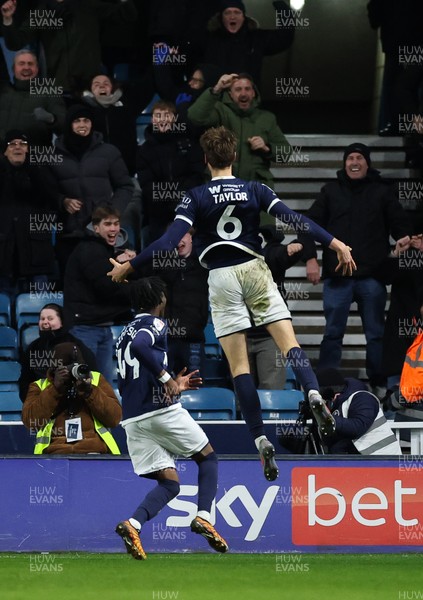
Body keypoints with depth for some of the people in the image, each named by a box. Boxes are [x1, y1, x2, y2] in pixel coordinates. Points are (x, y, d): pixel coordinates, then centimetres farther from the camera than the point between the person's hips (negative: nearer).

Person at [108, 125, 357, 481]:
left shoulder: (197, 198, -3)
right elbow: (294, 219, -6)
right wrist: (335, 243, -5)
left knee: (239, 365, 1)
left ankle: (261, 439, -7)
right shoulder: (255, 191, 2)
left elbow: (170, 240, -10)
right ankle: (313, 393, -35)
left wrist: (130, 266, -4)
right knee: (288, 342, -4)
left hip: (221, 279, -1)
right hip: (255, 269, 1)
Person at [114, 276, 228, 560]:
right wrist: (167, 379, -23)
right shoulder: (155, 323, -3)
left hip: (133, 418, 7)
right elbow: (139, 346, -27)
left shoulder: (125, 333, 21)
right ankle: (204, 516, -4)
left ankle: (133, 524, -18)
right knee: (208, 457, 14)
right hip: (162, 410, -7)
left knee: (170, 483, 7)